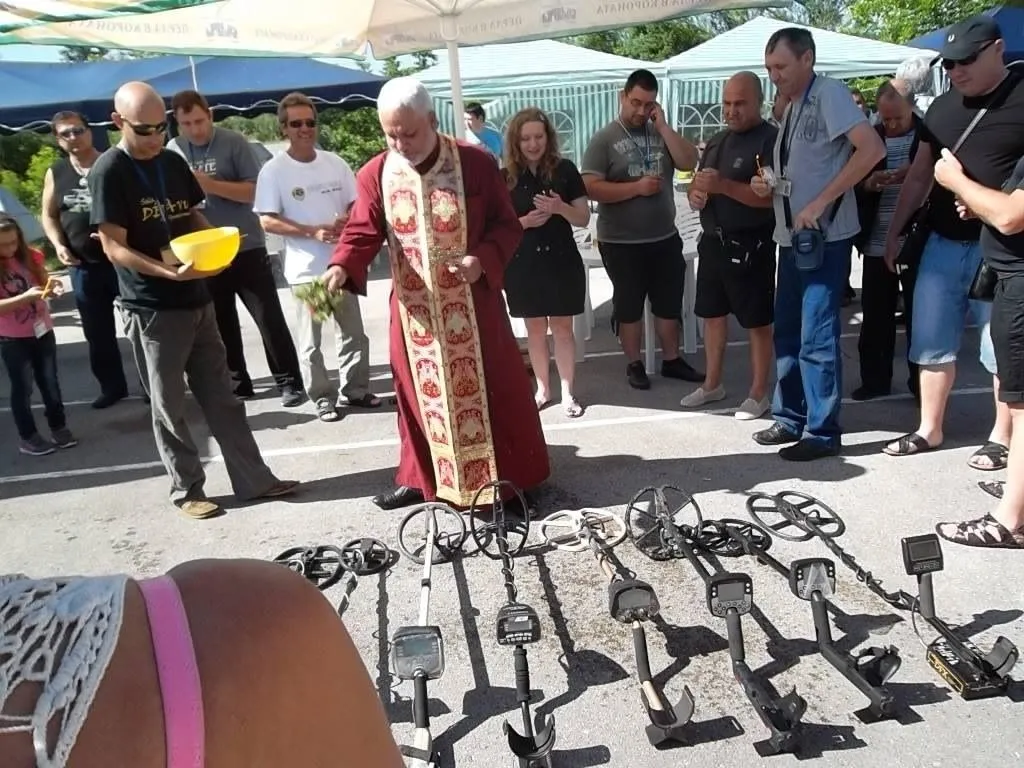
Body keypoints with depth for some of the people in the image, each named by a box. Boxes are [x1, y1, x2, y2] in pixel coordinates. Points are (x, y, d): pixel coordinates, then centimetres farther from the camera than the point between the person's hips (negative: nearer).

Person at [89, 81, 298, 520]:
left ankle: (253, 480, 18)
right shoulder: (109, 171, -10)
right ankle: (186, 490, 19)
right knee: (170, 405, 6)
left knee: (221, 396, 10)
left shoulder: (173, 162, 9)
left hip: (197, 298, 6)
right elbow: (114, 247, -14)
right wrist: (168, 272, -28)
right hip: (154, 307, -6)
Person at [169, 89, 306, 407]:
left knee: (269, 318, -2)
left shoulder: (234, 142, -5)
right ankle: (236, 382, 23)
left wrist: (210, 184, -19)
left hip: (246, 247, -3)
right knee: (221, 324, 11)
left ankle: (289, 381, 7)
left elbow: (254, 190, -10)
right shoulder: (172, 150, 6)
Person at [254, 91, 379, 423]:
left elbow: (356, 204, 11)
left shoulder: (335, 163, 5)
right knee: (311, 341, 4)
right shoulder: (274, 170, -7)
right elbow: (267, 221, -10)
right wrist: (312, 232, -20)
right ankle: (323, 398, 16)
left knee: (354, 334, 13)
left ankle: (355, 389, 27)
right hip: (305, 269, -4)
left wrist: (347, 220, -12)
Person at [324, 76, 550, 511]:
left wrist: (483, 259, -20)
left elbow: (507, 225, -2)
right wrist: (341, 267, -26)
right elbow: (362, 232, -6)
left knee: (492, 387, 6)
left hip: (472, 303, -2)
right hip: (414, 308, 2)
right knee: (419, 391, 11)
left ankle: (514, 477, 21)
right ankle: (421, 479, 27)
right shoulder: (375, 174, -2)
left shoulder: (475, 164, -7)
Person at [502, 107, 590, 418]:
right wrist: (525, 222, -18)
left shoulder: (565, 170, -3)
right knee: (535, 329, 12)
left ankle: (568, 392, 17)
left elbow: (583, 218, -1)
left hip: (562, 261, -1)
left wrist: (561, 208, -21)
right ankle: (543, 389, 26)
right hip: (522, 265, 1)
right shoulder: (505, 177, -2)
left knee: (562, 328, 7)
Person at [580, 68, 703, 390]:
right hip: (622, 243, -4)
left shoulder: (660, 133, 7)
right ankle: (634, 365, 22)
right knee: (629, 307, 8)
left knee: (669, 304, 13)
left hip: (665, 238, 5)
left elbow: (689, 162, -5)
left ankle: (671, 360, 28)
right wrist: (637, 187, -21)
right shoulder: (604, 139, -7)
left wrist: (663, 126, -8)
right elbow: (592, 188, -16)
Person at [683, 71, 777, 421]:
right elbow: (698, 186, 21)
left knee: (757, 321, 2)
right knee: (713, 314, 15)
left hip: (750, 246, -8)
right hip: (713, 241, 8)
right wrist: (695, 193, -4)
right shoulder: (718, 140, 14)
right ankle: (712, 384, 29)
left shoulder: (771, 139, -10)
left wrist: (722, 185, -29)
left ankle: (759, 393, 13)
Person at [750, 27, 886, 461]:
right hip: (792, 238, 9)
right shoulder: (792, 106, 16)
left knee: (817, 338, -6)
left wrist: (822, 201, -23)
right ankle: (790, 418, 21)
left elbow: (872, 148, -21)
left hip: (825, 239, -9)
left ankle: (822, 432, 4)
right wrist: (768, 185, 4)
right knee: (787, 333, 11)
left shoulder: (829, 93, -9)